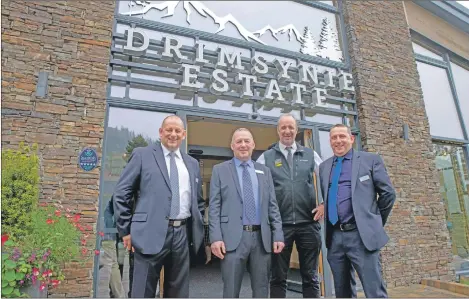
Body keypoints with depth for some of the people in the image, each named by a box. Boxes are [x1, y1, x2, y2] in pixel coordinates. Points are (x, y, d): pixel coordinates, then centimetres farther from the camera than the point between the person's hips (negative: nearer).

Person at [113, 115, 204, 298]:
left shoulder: (192, 164, 14)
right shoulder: (142, 155, 2)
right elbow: (121, 193, 0)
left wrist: (198, 231, 12)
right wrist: (126, 230, -3)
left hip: (182, 234, 4)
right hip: (151, 233, -4)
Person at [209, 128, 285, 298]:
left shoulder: (264, 171, 12)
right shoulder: (220, 170, 4)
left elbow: (273, 206, 10)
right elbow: (214, 207, -1)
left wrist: (278, 235, 3)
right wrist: (216, 237, -10)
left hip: (261, 238, 3)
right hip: (233, 238, -3)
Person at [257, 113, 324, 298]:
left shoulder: (310, 154, 9)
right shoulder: (266, 157, 3)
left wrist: (325, 204, 2)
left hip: (308, 223, 2)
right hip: (279, 224, -1)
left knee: (310, 277, 13)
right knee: (278, 277, 10)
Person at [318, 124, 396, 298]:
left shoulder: (370, 160, 1)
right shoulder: (324, 167, 12)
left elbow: (388, 193, 3)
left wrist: (375, 222, 7)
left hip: (362, 235, -4)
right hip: (334, 237, 4)